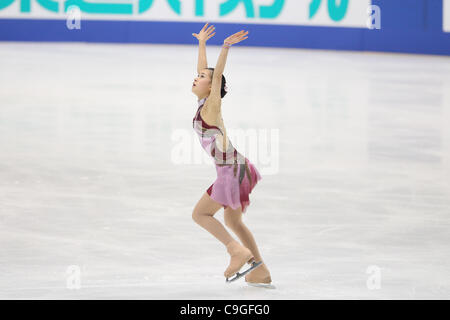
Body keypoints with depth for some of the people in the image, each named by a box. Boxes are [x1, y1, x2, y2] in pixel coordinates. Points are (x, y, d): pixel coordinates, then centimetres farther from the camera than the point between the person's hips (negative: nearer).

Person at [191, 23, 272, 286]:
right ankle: (261, 271, 19)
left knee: (200, 213, 0)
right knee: (232, 220, 17)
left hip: (232, 170, -9)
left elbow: (217, 75, -24)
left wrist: (226, 47, -34)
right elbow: (204, 69, 21)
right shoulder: (204, 103, 9)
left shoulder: (211, 105, -11)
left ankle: (238, 249, -9)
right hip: (237, 168, 9)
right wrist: (202, 44, 30)